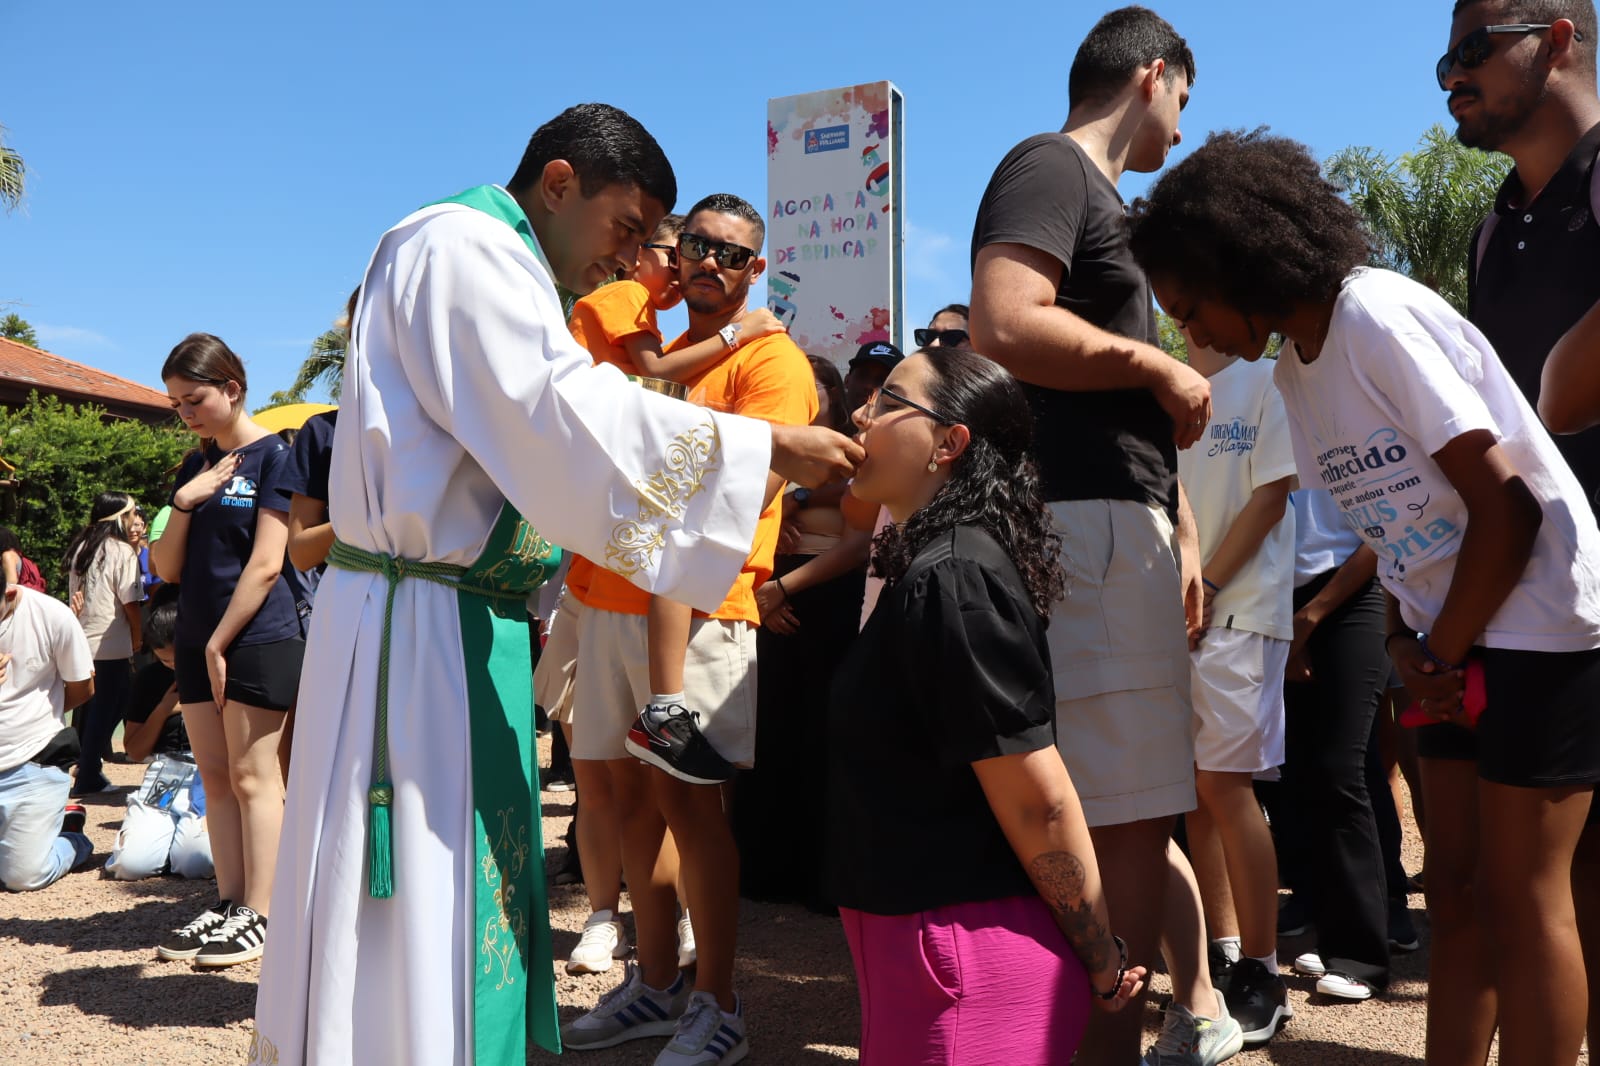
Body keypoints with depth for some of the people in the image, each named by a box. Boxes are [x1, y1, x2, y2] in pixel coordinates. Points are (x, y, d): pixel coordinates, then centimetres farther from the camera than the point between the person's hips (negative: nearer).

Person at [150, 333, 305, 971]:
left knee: (252, 777, -3)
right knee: (215, 778, 9)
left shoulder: (272, 455, -8)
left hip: (256, 638, -7)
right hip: (197, 640, 7)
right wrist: (183, 504, -6)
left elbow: (265, 564, -14)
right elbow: (167, 569, 9)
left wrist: (221, 644, -12)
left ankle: (259, 916, 4)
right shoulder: (195, 467, 13)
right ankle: (229, 904, 18)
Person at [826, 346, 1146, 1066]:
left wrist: (1102, 962, -12)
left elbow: (1040, 801, -21)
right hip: (935, 945, 9)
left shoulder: (951, 579, -22)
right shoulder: (938, 569, 9)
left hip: (962, 958, -9)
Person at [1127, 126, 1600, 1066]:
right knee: (1455, 888, 11)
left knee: (1520, 896, -2)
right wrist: (1406, 643, -4)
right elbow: (1395, 523, 9)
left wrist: (1443, 653, -11)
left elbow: (1504, 507, -19)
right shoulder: (1294, 374, 6)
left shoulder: (1378, 319, -18)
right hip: (1456, 634, 8)